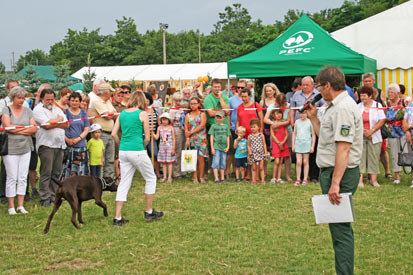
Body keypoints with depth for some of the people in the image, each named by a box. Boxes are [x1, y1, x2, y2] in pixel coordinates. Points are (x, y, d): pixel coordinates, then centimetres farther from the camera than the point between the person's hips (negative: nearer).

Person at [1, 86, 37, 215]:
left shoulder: (28, 111, 9)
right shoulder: (6, 110, 0)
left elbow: (34, 129, 2)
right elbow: (7, 126, -14)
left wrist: (17, 130, -9)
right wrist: (26, 127, -6)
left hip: (25, 148, 3)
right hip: (10, 148, -3)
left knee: (23, 177, 4)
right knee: (12, 177, -2)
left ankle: (20, 205, 11)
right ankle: (11, 206, 6)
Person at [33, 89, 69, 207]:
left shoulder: (57, 109, 20)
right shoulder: (38, 109, -1)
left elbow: (66, 125, 9)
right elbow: (46, 124, -14)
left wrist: (53, 123, -5)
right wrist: (59, 120, 2)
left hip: (60, 145, 6)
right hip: (46, 144, -6)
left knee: (57, 173, 6)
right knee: (46, 173, -8)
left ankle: (53, 196, 12)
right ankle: (45, 199, -5)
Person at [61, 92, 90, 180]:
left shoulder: (83, 113, 12)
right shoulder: (65, 112, 5)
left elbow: (86, 129, 7)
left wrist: (78, 139, -8)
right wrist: (67, 139, -12)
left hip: (81, 144, 2)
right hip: (67, 146, -2)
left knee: (81, 172, -1)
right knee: (66, 171, -6)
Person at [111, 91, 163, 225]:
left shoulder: (122, 114, 9)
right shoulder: (142, 114, -4)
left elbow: (114, 134, 5)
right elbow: (147, 137, -4)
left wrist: (121, 145, 15)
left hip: (123, 151, 5)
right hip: (137, 151, -5)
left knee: (124, 183, 9)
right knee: (151, 178, 13)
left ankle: (117, 217, 5)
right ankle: (149, 212, 18)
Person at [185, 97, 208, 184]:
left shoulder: (202, 114, 6)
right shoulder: (188, 115, 13)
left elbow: (202, 126, -7)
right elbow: (186, 129, 7)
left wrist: (191, 132, -9)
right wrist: (187, 139, -5)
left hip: (201, 139, -2)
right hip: (192, 140, 2)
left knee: (201, 158, -4)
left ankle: (201, 177, 3)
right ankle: (194, 177, 2)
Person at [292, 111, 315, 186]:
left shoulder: (310, 122, -2)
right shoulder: (297, 122, 6)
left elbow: (313, 135, 2)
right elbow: (294, 133, 11)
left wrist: (312, 146, -2)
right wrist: (293, 145, 7)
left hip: (307, 145, -2)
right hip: (298, 144, 2)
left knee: (305, 162, 5)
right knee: (298, 162, -1)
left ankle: (305, 179, 12)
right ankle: (298, 179, 5)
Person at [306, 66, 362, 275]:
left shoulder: (343, 108, -18)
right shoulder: (334, 107, 16)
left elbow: (343, 148, -24)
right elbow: (326, 137, 25)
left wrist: (335, 183, -27)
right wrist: (313, 117, 18)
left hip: (340, 173, -11)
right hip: (332, 172, 11)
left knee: (341, 229, -8)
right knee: (339, 227, 16)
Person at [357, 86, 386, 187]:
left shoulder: (378, 106, 2)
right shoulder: (358, 106, 8)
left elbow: (382, 120, -3)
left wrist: (371, 131, -11)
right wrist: (362, 130, -10)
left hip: (374, 137, -1)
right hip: (360, 137, 1)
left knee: (374, 157, -1)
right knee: (360, 157, -4)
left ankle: (374, 179, 4)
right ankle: (360, 180, -4)